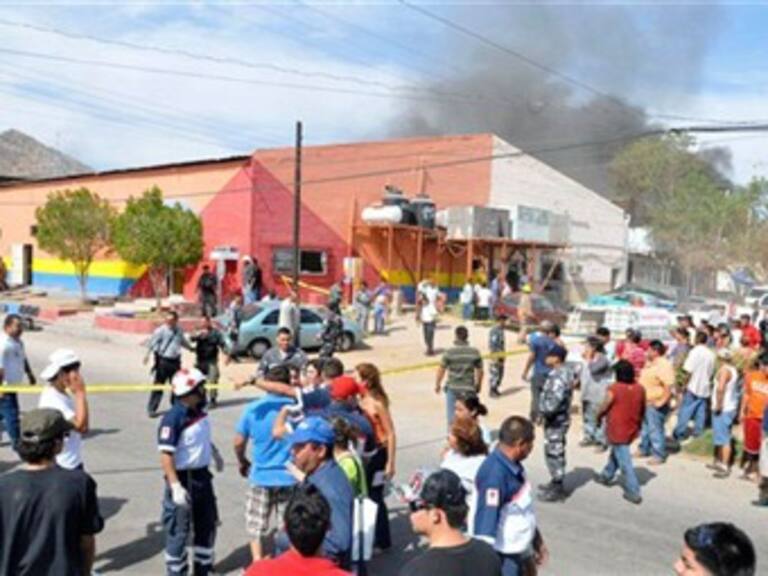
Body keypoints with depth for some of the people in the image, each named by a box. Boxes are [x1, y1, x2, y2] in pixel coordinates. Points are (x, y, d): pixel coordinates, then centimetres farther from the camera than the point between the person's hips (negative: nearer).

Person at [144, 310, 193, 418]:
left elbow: (183, 341, 26)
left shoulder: (179, 331, 8)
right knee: (158, 385, -5)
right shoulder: (161, 331, -10)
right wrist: (148, 354, -34)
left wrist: (191, 348, 40)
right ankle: (151, 409, 2)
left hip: (175, 361, 6)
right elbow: (152, 343, -19)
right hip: (163, 361, -6)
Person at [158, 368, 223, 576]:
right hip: (183, 479, -8)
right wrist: (175, 486, -28)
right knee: (179, 530, 5)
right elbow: (166, 455, -25)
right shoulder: (173, 418, -23)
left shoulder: (199, 411, 1)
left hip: (202, 476, 8)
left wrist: (215, 452, 22)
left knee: (207, 524, 20)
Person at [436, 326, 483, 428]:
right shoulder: (475, 352, -5)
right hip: (469, 389, 1)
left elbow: (441, 370, -5)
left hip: (453, 389, -1)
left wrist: (437, 384, 10)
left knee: (452, 416, 9)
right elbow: (480, 371, 2)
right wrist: (478, 385, 18)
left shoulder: (449, 352, -11)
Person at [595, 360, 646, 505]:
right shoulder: (640, 389, -4)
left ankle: (633, 492, 5)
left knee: (624, 461, 2)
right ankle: (607, 475, 45)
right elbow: (642, 410, 8)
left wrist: (599, 417, 10)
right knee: (616, 453, 27)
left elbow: (604, 408, -11)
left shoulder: (614, 389, -20)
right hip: (631, 430, 6)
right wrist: (638, 424, 24)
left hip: (617, 430, -6)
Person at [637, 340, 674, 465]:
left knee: (655, 429, -2)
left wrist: (660, 403, -25)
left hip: (655, 404, -10)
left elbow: (669, 386, -26)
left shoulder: (664, 366, -21)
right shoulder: (650, 363, 10)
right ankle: (644, 449, 35)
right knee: (644, 427, 21)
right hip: (645, 402, 10)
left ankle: (659, 455, 9)